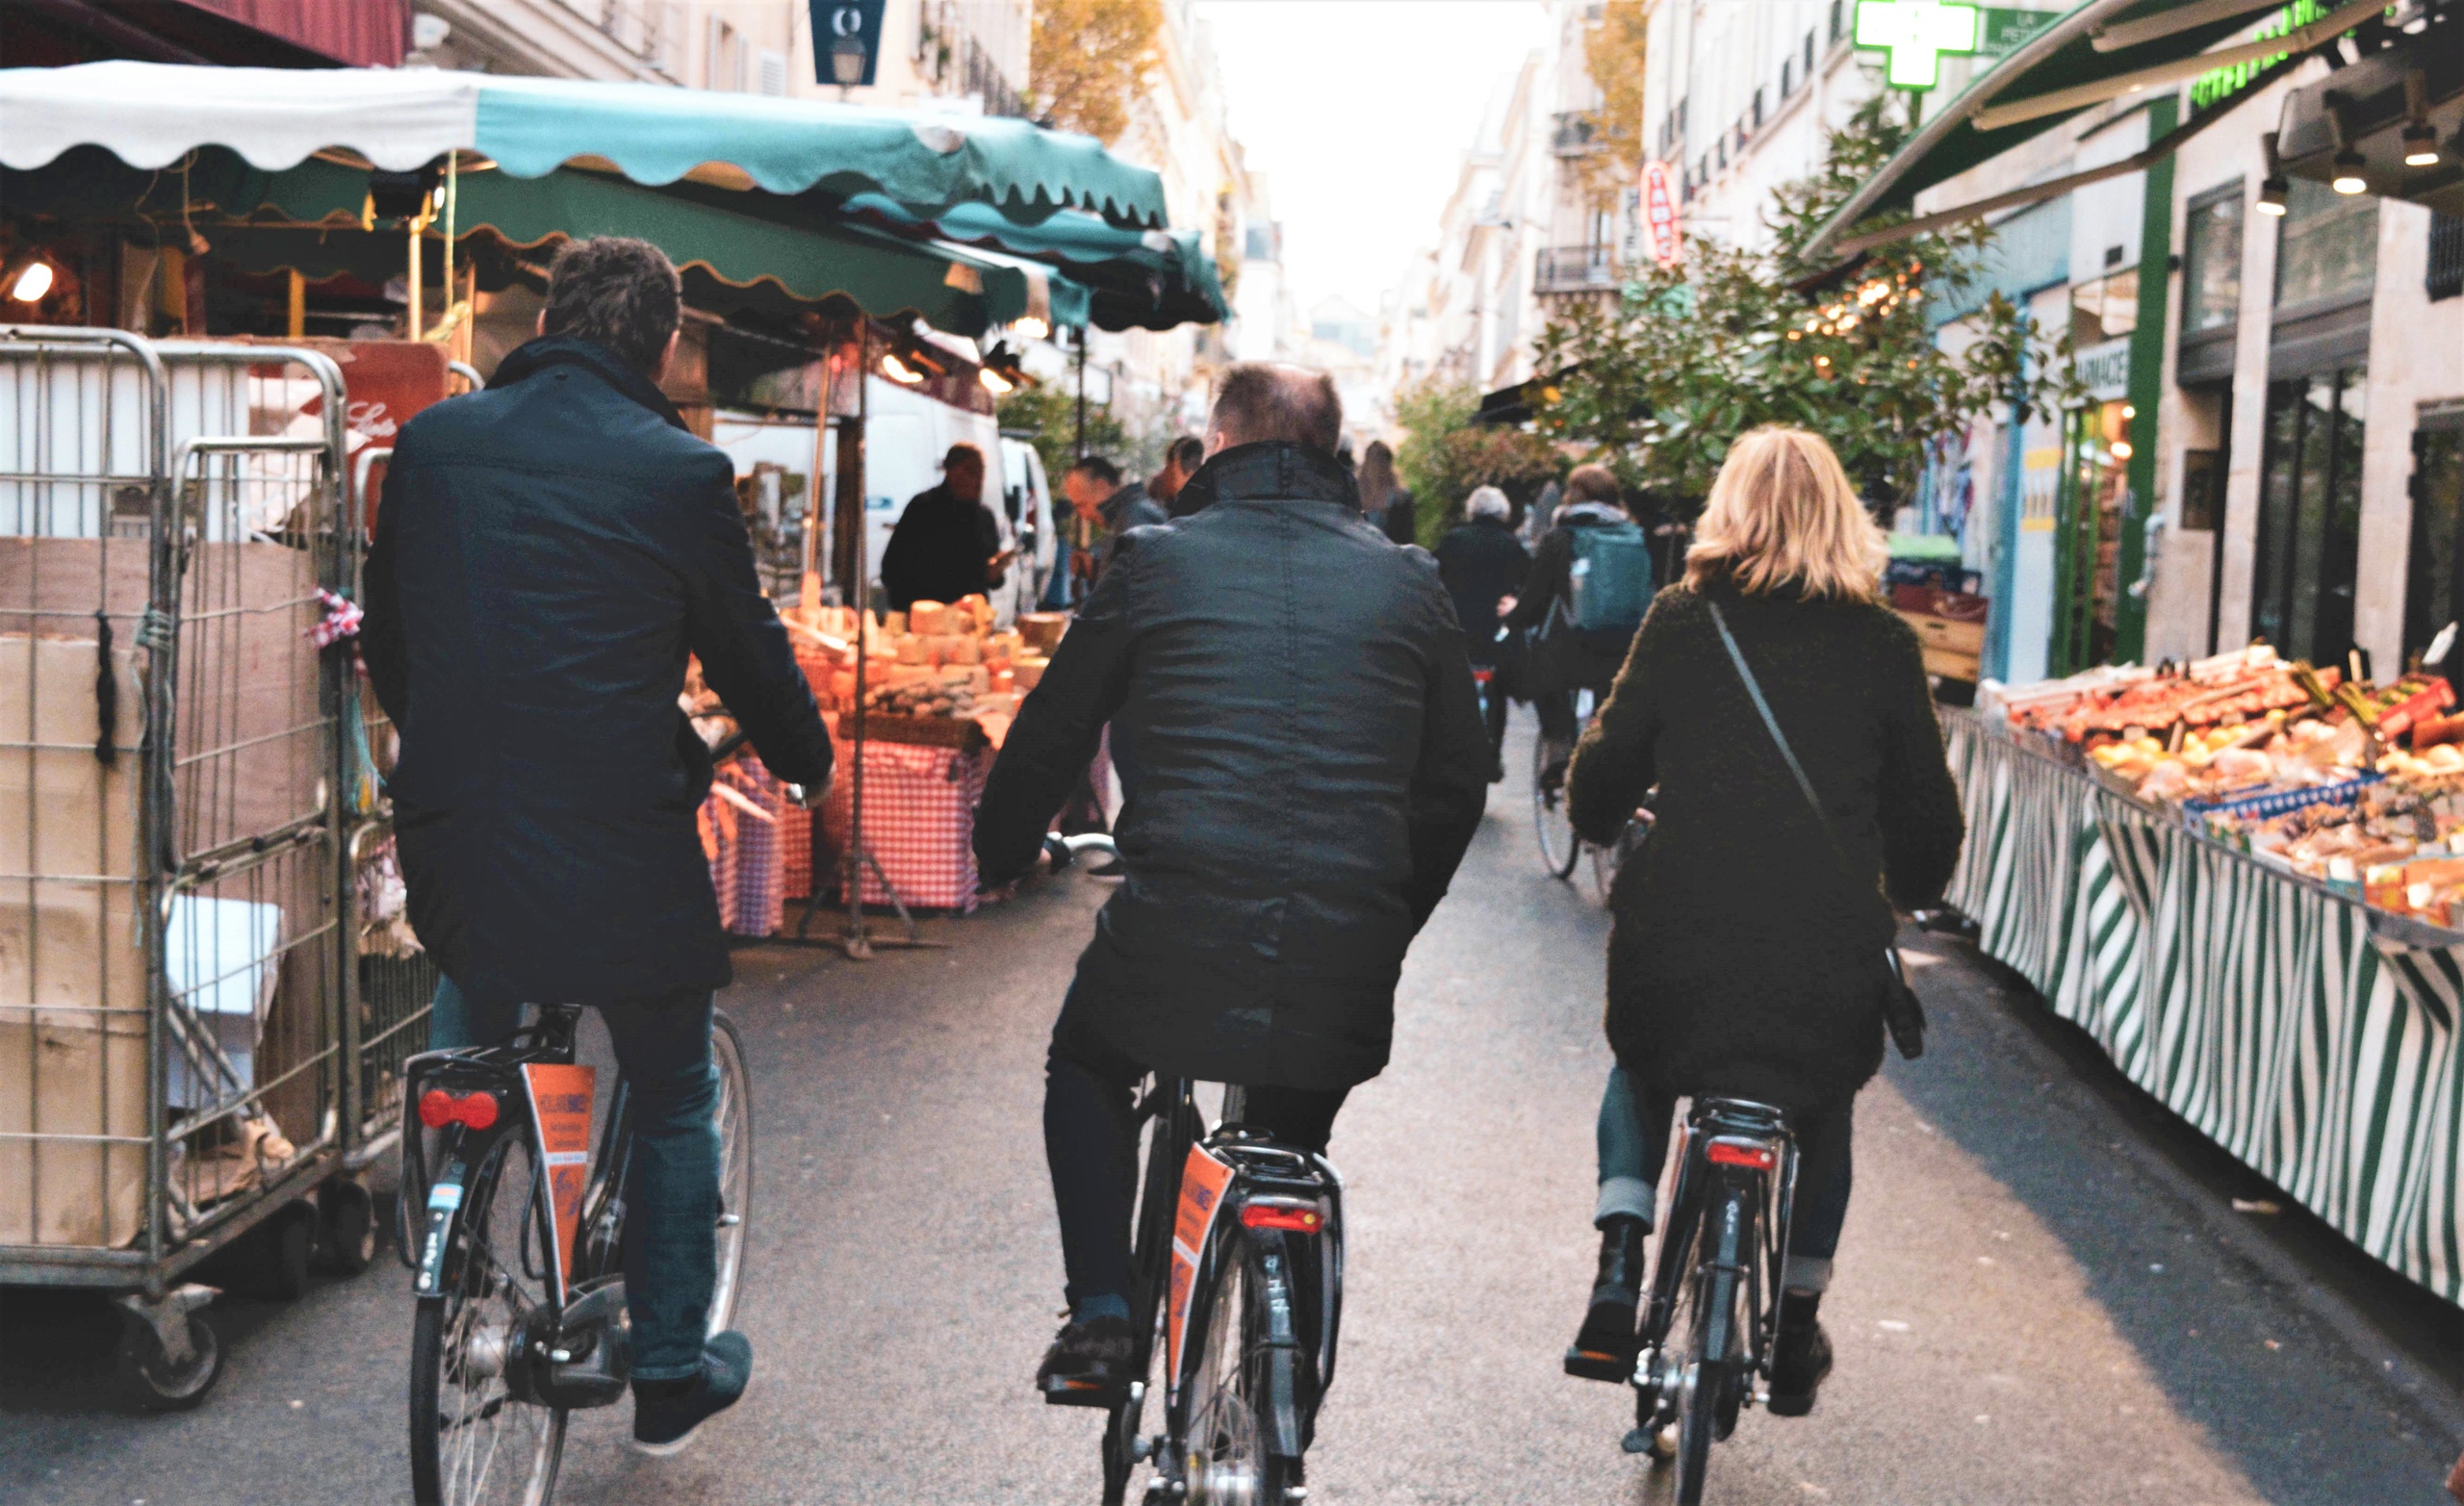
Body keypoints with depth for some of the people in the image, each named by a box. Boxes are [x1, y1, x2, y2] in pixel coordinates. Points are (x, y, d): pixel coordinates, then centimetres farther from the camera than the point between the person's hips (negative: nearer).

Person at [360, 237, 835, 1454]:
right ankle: (670, 1372, 24)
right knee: (675, 1104, 16)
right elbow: (749, 654, 1)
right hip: (622, 857, -4)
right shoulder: (679, 474, -10)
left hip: (454, 839, 4)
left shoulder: (430, 443, 2)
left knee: (467, 1062, 28)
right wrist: (808, 764, 21)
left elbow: (386, 639, 13)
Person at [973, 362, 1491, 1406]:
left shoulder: (1158, 560, 4)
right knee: (1294, 1139, 30)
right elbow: (1458, 783, 16)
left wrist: (1001, 854, 31)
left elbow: (1049, 737, 13)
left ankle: (1101, 1320, 16)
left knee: (1086, 1069, 28)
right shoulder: (1408, 582, 10)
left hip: (1176, 935, -2)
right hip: (1347, 970, 2)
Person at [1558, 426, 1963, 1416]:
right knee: (1824, 1110, 28)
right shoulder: (1883, 644, 3)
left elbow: (1605, 771, 3)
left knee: (1640, 1076, 29)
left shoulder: (1683, 620, 1)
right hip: (1830, 953, 1)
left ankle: (1618, 1269, 11)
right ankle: (1797, 1327, 29)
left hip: (1678, 936, 0)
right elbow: (1928, 823, 7)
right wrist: (1903, 893, 28)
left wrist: (1603, 823, 26)